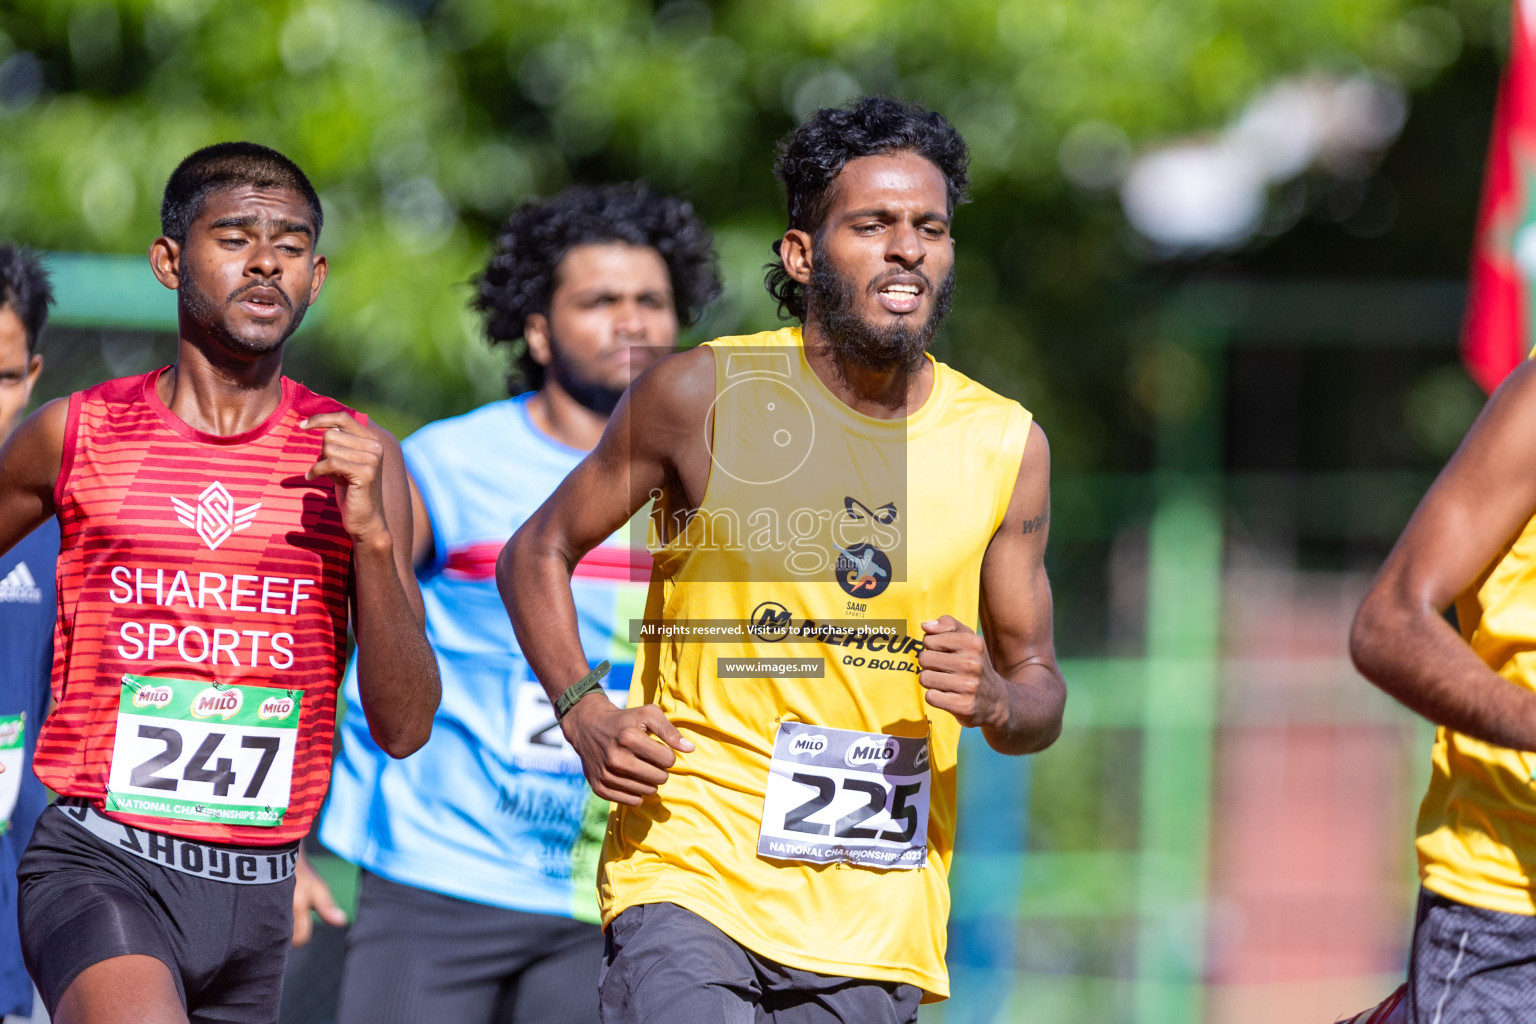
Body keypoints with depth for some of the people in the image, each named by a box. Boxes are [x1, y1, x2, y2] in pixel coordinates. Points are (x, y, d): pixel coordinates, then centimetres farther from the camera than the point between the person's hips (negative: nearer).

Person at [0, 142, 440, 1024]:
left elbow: (405, 728, 0)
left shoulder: (358, 459, 6)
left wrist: (371, 532, -11)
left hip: (257, 890, 3)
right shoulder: (76, 436, 3)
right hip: (99, 869, -3)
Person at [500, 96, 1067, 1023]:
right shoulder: (705, 396, -2)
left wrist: (998, 702, -10)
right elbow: (538, 553, 10)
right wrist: (584, 712, -6)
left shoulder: (1006, 446, 6)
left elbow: (1041, 685, 14)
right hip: (692, 871, -3)